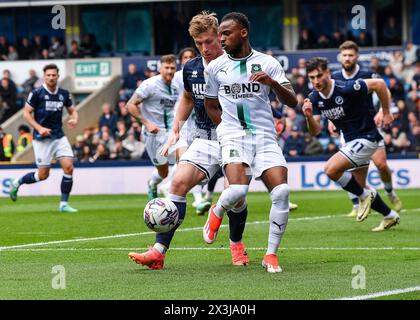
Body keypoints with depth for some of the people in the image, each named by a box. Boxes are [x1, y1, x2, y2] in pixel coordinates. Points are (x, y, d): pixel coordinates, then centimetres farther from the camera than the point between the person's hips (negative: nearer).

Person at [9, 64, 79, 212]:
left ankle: (64, 204, -1)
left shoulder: (64, 94, 5)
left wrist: (74, 119, -8)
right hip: (42, 138, -4)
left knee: (68, 167, -11)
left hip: (59, 137, 4)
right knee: (43, 175, -2)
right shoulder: (37, 93, -9)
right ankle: (17, 183, 25)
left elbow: (72, 111, 15)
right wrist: (39, 128, -17)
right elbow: (26, 113, -5)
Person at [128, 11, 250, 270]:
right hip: (204, 139, 4)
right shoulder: (191, 69, 6)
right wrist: (176, 131, 19)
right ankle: (159, 251, -19)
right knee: (179, 182, -14)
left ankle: (236, 244, 23)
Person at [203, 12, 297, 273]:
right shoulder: (215, 68, 7)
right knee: (238, 191, -26)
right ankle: (217, 213, 12)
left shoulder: (268, 63, 4)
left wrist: (272, 82, -18)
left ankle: (271, 255, -3)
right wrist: (229, 129, 8)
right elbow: (211, 106, 19)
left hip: (265, 136, 1)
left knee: (281, 191, -16)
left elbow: (292, 102, -1)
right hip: (233, 136, -1)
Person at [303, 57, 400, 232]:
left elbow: (379, 84, -18)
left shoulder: (346, 88, -25)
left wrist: (386, 112, -10)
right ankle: (390, 216, 32)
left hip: (366, 137, -8)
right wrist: (309, 116, -25)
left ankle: (365, 195, -1)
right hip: (352, 141, 8)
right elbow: (315, 131, -4)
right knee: (359, 187, 14)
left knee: (331, 169, -22)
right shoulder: (314, 98, -4)